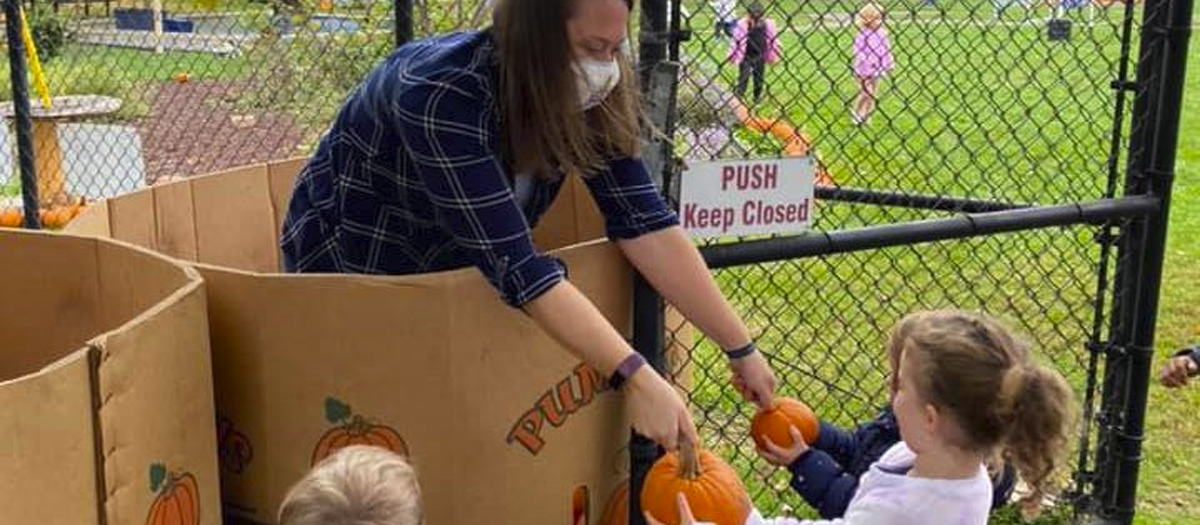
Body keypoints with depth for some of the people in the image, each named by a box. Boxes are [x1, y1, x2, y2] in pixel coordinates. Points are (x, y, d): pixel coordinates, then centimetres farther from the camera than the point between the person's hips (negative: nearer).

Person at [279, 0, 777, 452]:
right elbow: (514, 263, -43)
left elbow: (644, 220, -22)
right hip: (350, 271, -5)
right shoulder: (442, 95, -38)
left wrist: (740, 347, -26)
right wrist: (633, 376, -46)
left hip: (452, 274, 5)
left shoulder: (582, 98, -18)